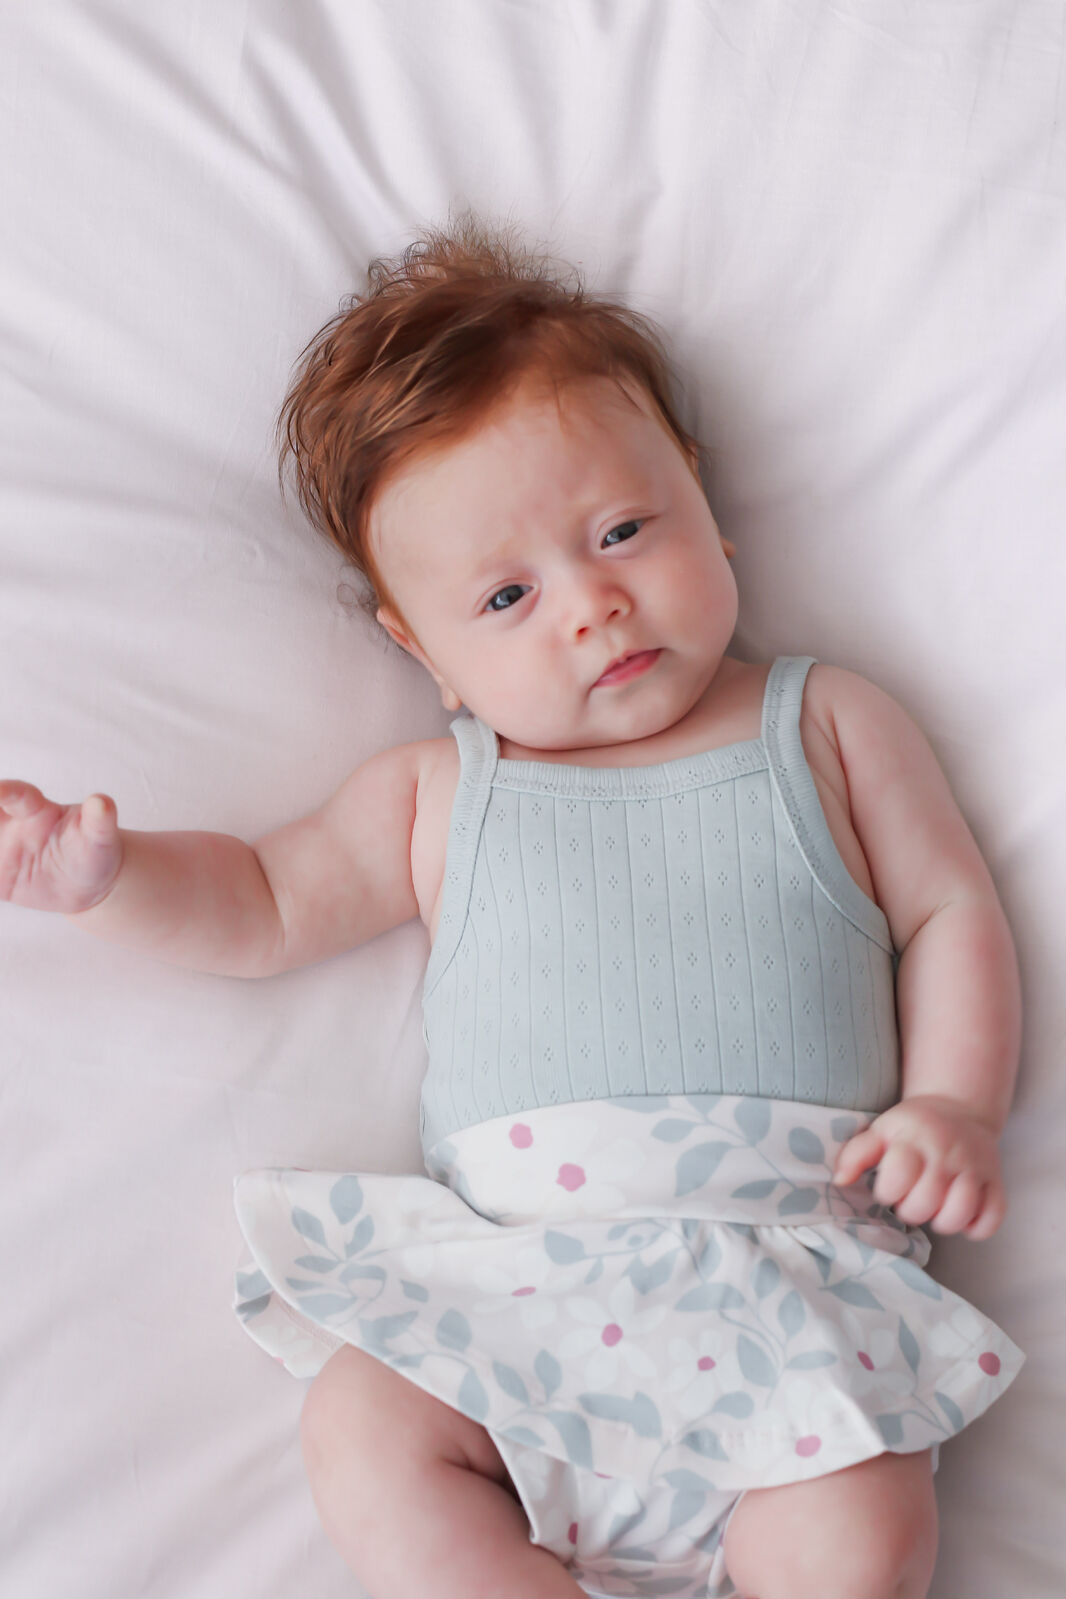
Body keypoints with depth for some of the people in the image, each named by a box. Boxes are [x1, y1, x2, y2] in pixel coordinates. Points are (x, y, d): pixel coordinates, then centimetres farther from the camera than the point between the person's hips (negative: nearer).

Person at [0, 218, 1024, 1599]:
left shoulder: (830, 726, 11)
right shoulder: (437, 796, 13)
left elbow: (953, 914, 12)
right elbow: (263, 905, 17)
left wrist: (954, 1103, -4)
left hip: (790, 1279, -1)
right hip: (510, 1267, 2)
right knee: (360, 1433, -21)